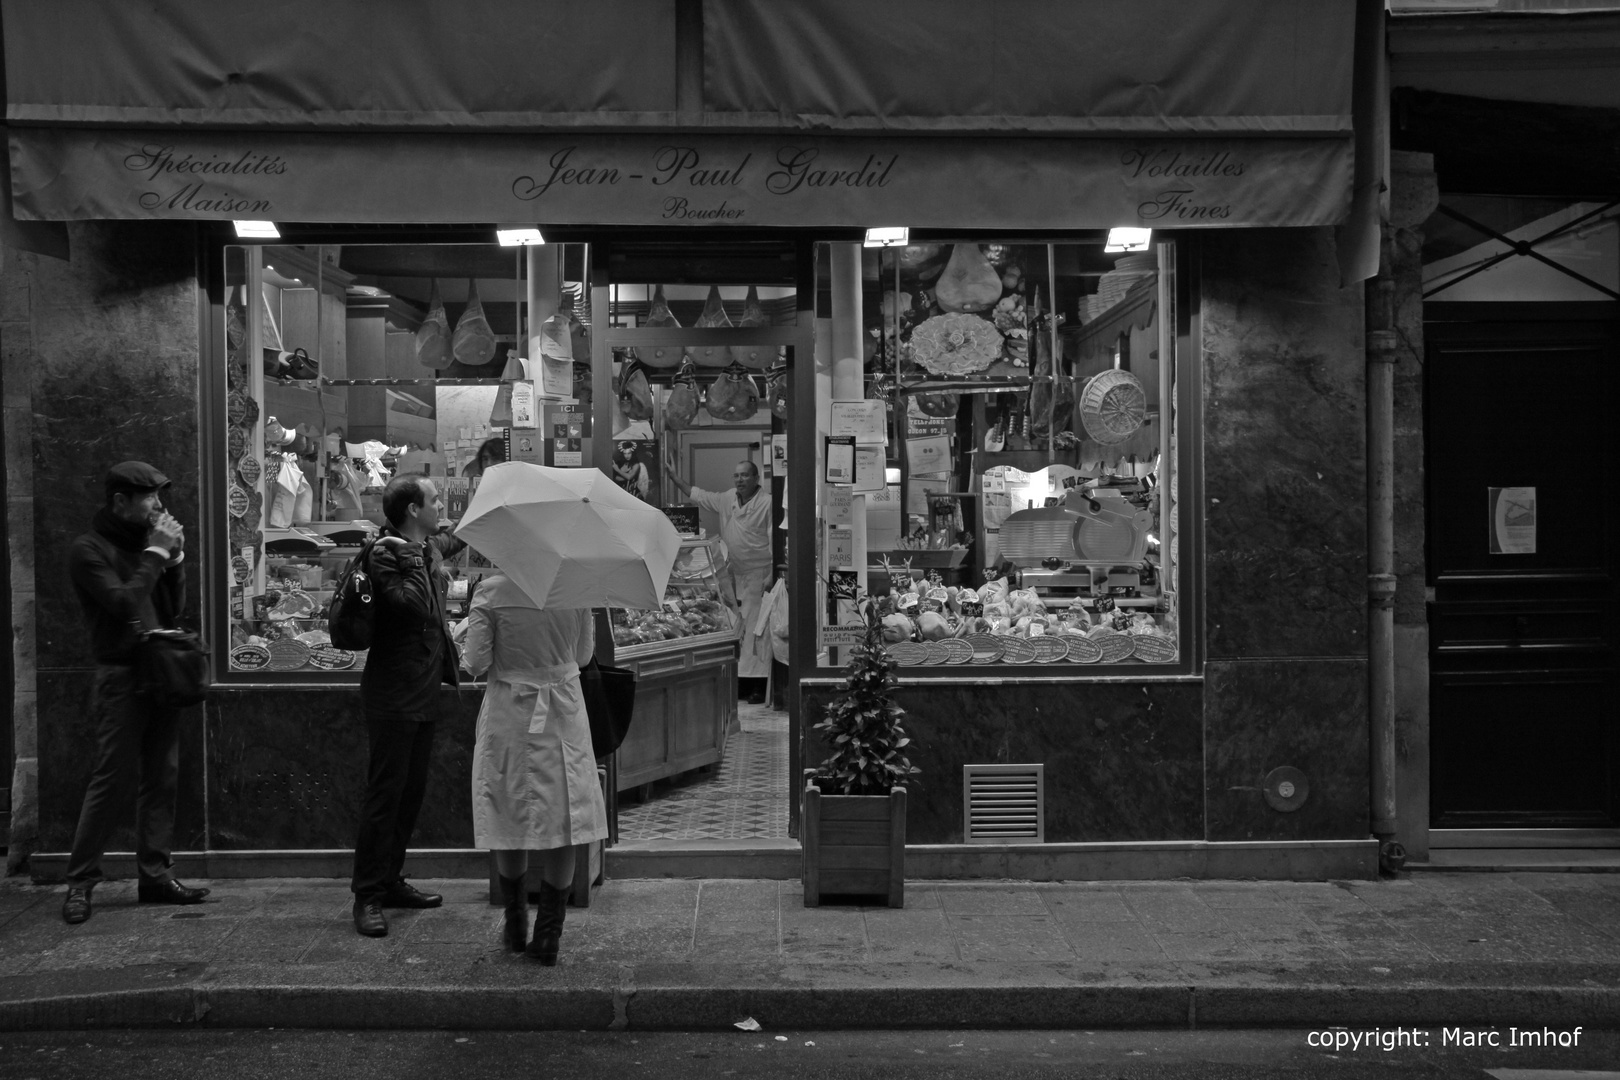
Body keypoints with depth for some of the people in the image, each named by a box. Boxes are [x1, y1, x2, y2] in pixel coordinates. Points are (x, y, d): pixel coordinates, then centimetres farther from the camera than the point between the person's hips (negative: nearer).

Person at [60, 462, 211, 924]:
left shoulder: (147, 543, 14)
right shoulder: (89, 550, -5)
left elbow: (174, 610, 11)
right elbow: (123, 602, -19)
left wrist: (174, 558, 1)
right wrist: (156, 553, -12)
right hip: (120, 675, -6)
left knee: (163, 777, 7)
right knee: (112, 779, -6)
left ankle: (155, 875, 14)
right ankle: (80, 882, 5)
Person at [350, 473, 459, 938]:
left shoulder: (430, 547, 12)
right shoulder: (385, 555, -14)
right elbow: (414, 605, -28)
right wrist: (411, 559, -21)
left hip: (424, 689, 9)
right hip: (393, 693, -9)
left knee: (412, 790, 15)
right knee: (385, 792, -5)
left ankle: (391, 880, 26)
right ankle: (368, 896, 2)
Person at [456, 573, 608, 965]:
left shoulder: (491, 591, -12)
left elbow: (476, 661, -10)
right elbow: (584, 656, 5)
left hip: (509, 718, -1)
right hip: (563, 716, 1)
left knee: (509, 819, 14)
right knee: (563, 819, 8)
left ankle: (516, 929, 26)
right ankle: (548, 936, 10)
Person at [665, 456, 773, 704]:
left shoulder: (767, 503, -9)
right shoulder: (727, 500, 10)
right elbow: (697, 495, 21)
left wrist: (772, 576, -18)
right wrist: (674, 476, 18)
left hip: (758, 574, -6)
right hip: (734, 574, 6)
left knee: (755, 628, -8)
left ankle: (758, 685, -6)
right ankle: (739, 681, 14)